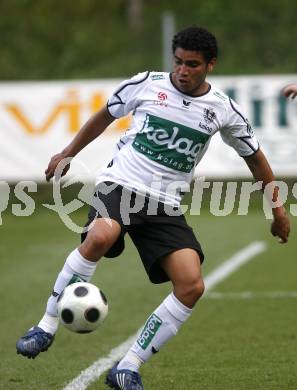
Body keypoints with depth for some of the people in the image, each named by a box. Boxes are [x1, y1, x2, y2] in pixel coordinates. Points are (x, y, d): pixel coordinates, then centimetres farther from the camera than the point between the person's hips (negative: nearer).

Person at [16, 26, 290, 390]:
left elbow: (253, 156, 19)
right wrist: (68, 153, 22)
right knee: (100, 237, -37)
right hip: (119, 184, -3)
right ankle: (46, 327, -23)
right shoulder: (146, 84, 0)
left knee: (192, 285, -17)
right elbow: (105, 115, 17)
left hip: (165, 205, 3)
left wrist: (277, 206, 23)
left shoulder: (223, 110, 4)